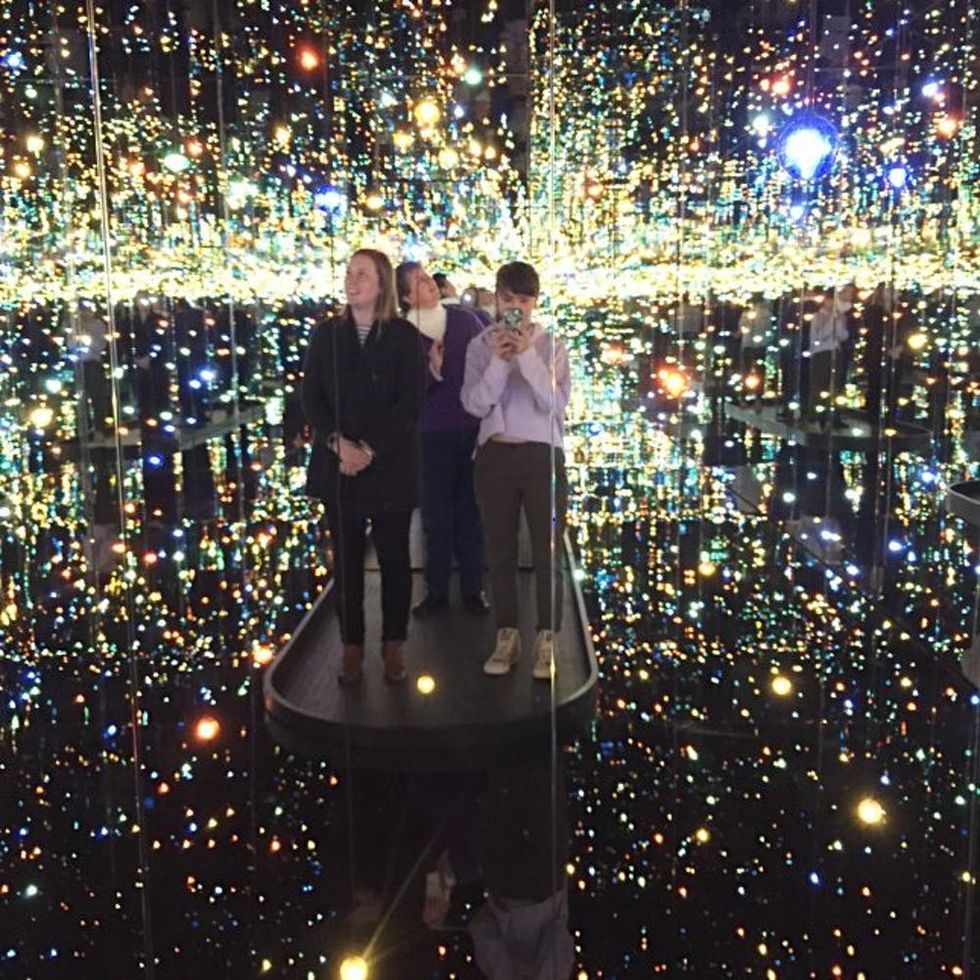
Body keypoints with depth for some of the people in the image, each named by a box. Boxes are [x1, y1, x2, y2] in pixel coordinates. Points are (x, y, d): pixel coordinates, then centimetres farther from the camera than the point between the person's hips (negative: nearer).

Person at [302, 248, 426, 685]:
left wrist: (370, 449, -16)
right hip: (337, 464, 3)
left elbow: (409, 404, -8)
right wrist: (339, 444, -14)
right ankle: (352, 646, 17)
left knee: (394, 556, 5)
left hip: (390, 464, -2)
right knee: (346, 558, 6)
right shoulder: (326, 334, 7)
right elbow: (311, 398, 2)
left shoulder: (404, 336, -2)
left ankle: (393, 645, 19)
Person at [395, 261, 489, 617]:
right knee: (436, 515, 4)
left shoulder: (464, 319, 3)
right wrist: (432, 371, -25)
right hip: (431, 434, -2)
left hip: (474, 429, 2)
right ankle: (436, 590, 16)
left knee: (471, 511, 9)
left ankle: (473, 588, 19)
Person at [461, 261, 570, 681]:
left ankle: (547, 641, 10)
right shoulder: (481, 345, 5)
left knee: (547, 552, 0)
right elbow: (474, 404, -5)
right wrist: (499, 360, -15)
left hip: (542, 455, -1)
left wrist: (527, 355, -17)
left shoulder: (551, 345, 2)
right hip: (495, 455, 2)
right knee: (500, 551, 8)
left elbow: (556, 403, -10)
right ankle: (506, 637, 19)